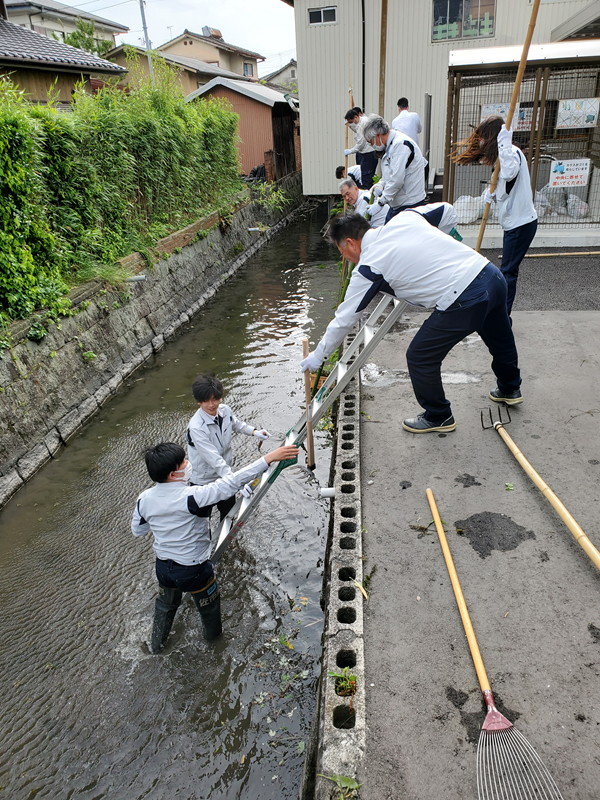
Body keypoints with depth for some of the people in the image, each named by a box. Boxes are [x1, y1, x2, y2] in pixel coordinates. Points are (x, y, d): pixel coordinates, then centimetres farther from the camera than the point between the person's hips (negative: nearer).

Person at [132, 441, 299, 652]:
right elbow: (231, 483, -38)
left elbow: (137, 530, 2)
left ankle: (156, 642, 56)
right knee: (208, 605, 28)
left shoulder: (144, 499, -16)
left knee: (166, 604, 34)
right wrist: (269, 458, -39)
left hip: (163, 567, 4)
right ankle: (213, 634, 55)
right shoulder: (190, 497, -34)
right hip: (194, 570, -4)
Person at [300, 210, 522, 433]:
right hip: (492, 274, 9)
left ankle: (438, 417, 28)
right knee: (498, 337, 32)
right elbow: (447, 211, 23)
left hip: (464, 302, -9)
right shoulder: (404, 217, 10)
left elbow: (344, 319, 2)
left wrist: (319, 355, 14)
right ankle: (510, 389, 59)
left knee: (420, 358, 8)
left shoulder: (368, 268, -5)